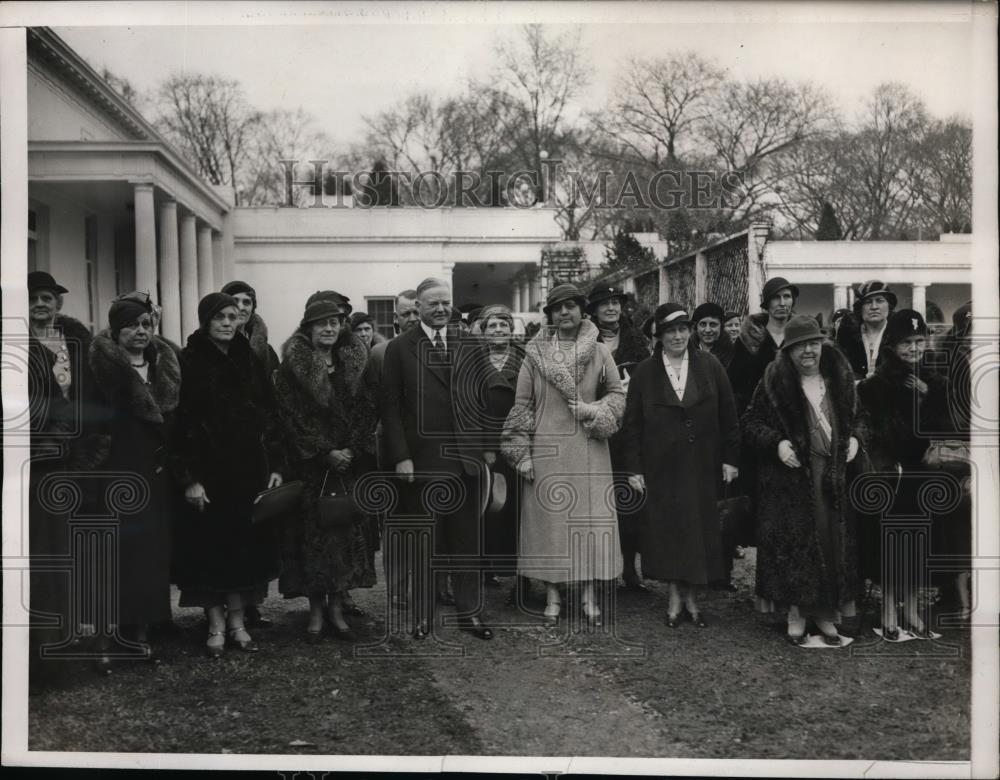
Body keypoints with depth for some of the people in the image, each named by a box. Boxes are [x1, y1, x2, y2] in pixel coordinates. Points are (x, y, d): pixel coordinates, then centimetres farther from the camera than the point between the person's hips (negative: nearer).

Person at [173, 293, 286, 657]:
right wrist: (189, 477, -14)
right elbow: (182, 422, -9)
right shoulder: (189, 362, -5)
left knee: (245, 542, 7)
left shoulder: (250, 360, 8)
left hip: (250, 468, 4)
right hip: (209, 469, -4)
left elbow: (271, 415, 9)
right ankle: (216, 624, 14)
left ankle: (237, 620, 18)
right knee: (210, 544, 3)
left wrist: (276, 465, 2)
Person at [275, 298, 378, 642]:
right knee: (313, 534, -2)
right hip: (310, 465, -3)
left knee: (347, 532, 1)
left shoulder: (354, 364, 8)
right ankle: (316, 610, 5)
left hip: (349, 461, 3)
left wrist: (352, 450, -8)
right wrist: (326, 452, -12)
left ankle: (337, 607, 9)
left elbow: (366, 412, 5)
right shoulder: (292, 368, -2)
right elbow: (292, 417, -7)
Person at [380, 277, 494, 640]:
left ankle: (469, 612, 19)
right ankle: (423, 614, 17)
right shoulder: (399, 348, 1)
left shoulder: (469, 345, 9)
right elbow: (391, 406, -2)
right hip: (421, 460, -2)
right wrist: (401, 456, -8)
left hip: (466, 457, 3)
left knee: (467, 539, 8)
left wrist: (488, 447, 3)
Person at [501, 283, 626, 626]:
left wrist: (596, 411, -9)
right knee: (548, 517, 2)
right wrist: (521, 453, -3)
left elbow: (617, 393, 11)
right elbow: (521, 404, 3)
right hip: (546, 449, 0)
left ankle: (590, 595, 10)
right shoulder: (535, 354, 3)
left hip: (589, 449, 1)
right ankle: (552, 595, 12)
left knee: (591, 518, 1)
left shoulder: (600, 353, 5)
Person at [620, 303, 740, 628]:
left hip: (702, 466, 1)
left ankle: (691, 596, 17)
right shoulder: (644, 373, 1)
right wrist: (633, 468, -3)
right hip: (661, 467, -1)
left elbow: (728, 415, 4)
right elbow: (631, 424, 2)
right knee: (667, 530, 3)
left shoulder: (710, 366, 2)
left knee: (699, 527, 5)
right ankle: (676, 595, 16)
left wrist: (730, 458, 1)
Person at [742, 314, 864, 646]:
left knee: (833, 542, 5)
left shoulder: (839, 378, 7)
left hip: (835, 473, 4)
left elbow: (856, 416, 20)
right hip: (791, 475, -3)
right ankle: (796, 613, 10)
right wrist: (777, 443, -16)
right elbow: (751, 424, -1)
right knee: (795, 542, -1)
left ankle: (826, 614, 17)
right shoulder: (775, 382, -4)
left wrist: (854, 438, 2)